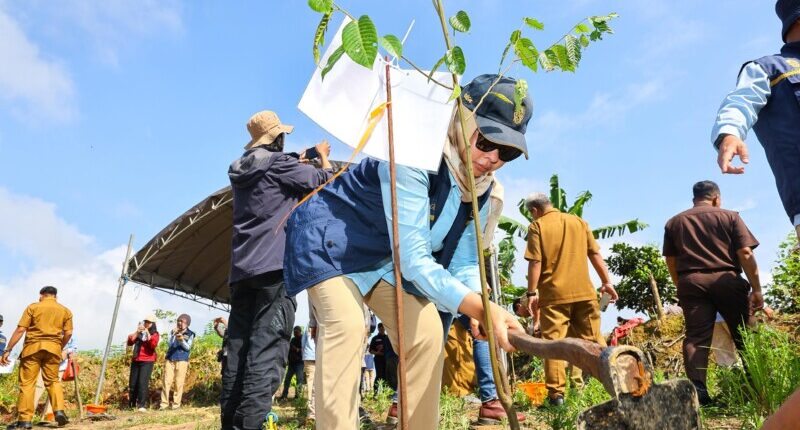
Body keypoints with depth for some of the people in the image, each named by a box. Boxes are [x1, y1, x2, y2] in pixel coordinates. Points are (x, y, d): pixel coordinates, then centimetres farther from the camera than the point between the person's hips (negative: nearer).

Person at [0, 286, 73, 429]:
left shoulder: (33, 307, 6)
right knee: (53, 380, 12)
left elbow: (20, 330, -2)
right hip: (53, 347, 2)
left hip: (33, 346, -2)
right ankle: (59, 410, -4)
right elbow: (68, 333, 4)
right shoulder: (65, 310, 11)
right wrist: (60, 348, 20)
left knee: (27, 382, 2)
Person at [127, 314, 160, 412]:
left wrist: (147, 333, -16)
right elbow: (130, 342, 3)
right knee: (132, 384, 5)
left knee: (143, 383, -14)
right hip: (135, 360, 4)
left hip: (147, 361, -4)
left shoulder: (155, 334, 3)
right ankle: (132, 405, 19)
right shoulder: (138, 332, 13)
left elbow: (153, 345, -14)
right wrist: (137, 332, -8)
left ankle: (142, 405, -13)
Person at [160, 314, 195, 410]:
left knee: (179, 383, -3)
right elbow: (169, 345, 3)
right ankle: (164, 403, 2)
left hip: (182, 360, -2)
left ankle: (176, 404, 2)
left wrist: (182, 340, -19)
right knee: (167, 381, -3)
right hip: (169, 359, 2)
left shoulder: (190, 334, 5)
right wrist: (174, 335, -10)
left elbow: (188, 347, -3)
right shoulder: (173, 332, 12)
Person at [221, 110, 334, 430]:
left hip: (241, 270, 8)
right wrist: (323, 157, 23)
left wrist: (299, 162, 40)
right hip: (275, 266, -8)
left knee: (238, 350, 6)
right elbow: (324, 180, 5)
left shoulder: (241, 170, 20)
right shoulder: (277, 162, -2)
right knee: (266, 351, -13)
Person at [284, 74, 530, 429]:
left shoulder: (481, 189, -7)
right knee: (346, 324, -28)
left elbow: (464, 264, -4)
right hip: (329, 234, -7)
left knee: (426, 330, -1)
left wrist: (482, 306, -26)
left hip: (384, 257, 8)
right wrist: (482, 308, -45)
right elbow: (413, 258, -37)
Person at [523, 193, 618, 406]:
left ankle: (556, 394, -1)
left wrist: (531, 293, -6)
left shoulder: (537, 226, -1)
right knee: (594, 340, 12)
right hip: (584, 292, 4)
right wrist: (606, 282, 14)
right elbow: (595, 254, 10)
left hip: (553, 294, -4)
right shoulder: (578, 221, 12)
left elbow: (535, 262, -9)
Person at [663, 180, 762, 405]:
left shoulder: (673, 222, 16)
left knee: (696, 336, -4)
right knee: (745, 334, 9)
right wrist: (756, 288, 2)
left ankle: (697, 389, -15)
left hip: (690, 282, 2)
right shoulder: (730, 216, 9)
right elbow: (745, 254, 0)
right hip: (726, 279, -2)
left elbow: (671, 262, 14)